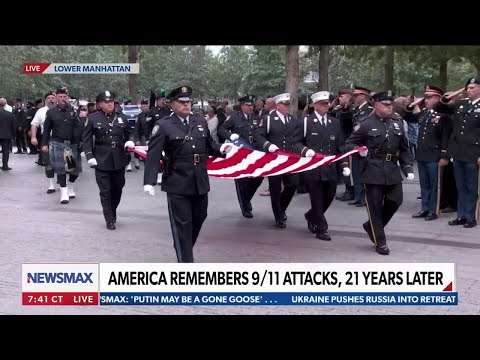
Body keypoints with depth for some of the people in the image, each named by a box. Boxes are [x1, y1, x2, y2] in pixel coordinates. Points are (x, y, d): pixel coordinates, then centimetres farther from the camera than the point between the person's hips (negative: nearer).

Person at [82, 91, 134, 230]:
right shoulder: (92, 118, -1)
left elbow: (129, 133, 15)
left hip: (119, 160, 3)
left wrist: (130, 141, -7)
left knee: (117, 188, 12)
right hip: (101, 160, -3)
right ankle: (110, 220, 10)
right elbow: (87, 139, -1)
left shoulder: (121, 117, 6)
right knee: (105, 191, 1)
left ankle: (113, 212, 35)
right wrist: (89, 156, -11)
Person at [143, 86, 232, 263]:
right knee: (182, 224, -1)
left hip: (200, 182, 6)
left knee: (198, 219, 19)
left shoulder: (201, 122, 10)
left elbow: (209, 145, 18)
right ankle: (185, 261, 9)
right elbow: (153, 155, -14)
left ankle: (184, 249, 42)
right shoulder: (163, 125, -7)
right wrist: (149, 181, -24)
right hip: (177, 184, -6)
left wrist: (221, 148, -6)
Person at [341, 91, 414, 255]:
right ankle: (380, 242, 12)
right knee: (375, 206, -1)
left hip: (392, 170, 5)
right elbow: (348, 145, -5)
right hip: (373, 170, -5)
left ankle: (371, 226, 27)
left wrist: (408, 168, 5)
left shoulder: (397, 124, 11)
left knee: (395, 200, 4)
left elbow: (404, 149, 16)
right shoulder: (365, 124, -5)